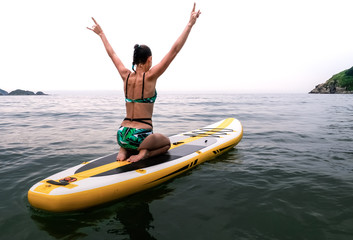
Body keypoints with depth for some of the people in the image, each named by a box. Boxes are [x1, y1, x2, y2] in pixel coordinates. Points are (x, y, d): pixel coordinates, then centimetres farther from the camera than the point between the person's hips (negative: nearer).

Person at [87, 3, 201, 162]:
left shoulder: (126, 76, 1)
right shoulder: (150, 77, -12)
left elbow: (112, 54, 17)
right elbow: (174, 50, -14)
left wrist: (101, 34, 32)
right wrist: (190, 24, -9)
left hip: (122, 135, 6)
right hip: (140, 136, -6)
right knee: (166, 143, 26)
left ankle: (124, 150, 9)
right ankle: (143, 154, -3)